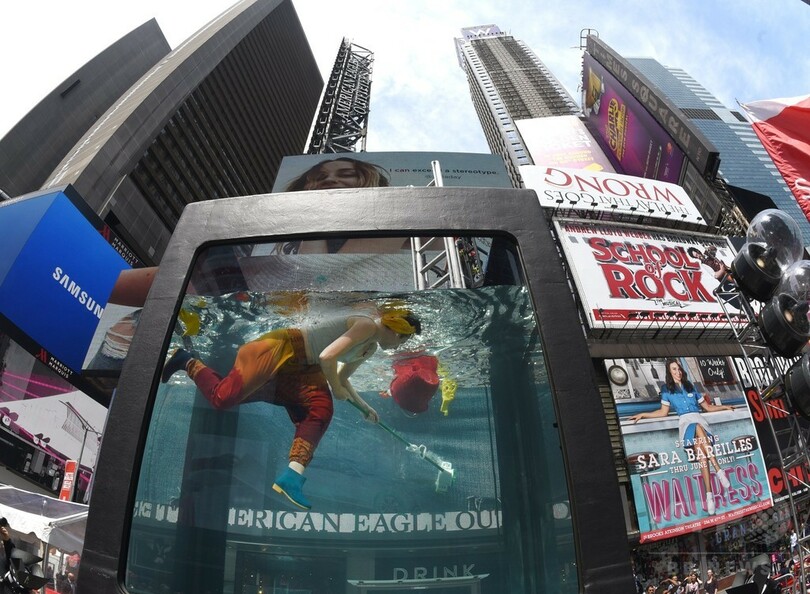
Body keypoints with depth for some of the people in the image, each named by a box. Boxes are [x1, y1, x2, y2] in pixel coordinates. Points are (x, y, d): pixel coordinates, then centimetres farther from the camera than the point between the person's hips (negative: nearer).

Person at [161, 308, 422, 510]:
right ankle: (189, 362, 14)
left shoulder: (371, 348, 14)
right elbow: (327, 357, -26)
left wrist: (365, 407, 22)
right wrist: (337, 389, -10)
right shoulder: (369, 325, -17)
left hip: (302, 368, 10)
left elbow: (341, 379, 25)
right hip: (282, 350, -10)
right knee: (222, 397, -12)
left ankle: (292, 476, -18)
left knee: (320, 413, -10)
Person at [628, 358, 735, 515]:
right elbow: (663, 412, 15)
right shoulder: (667, 389, 15)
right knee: (698, 429, -39)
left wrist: (724, 407, 16)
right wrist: (643, 414, 6)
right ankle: (719, 471, -40)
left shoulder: (691, 387, 20)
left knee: (700, 450, -32)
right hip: (685, 421, -2)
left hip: (699, 418, 2)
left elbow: (708, 407, 28)